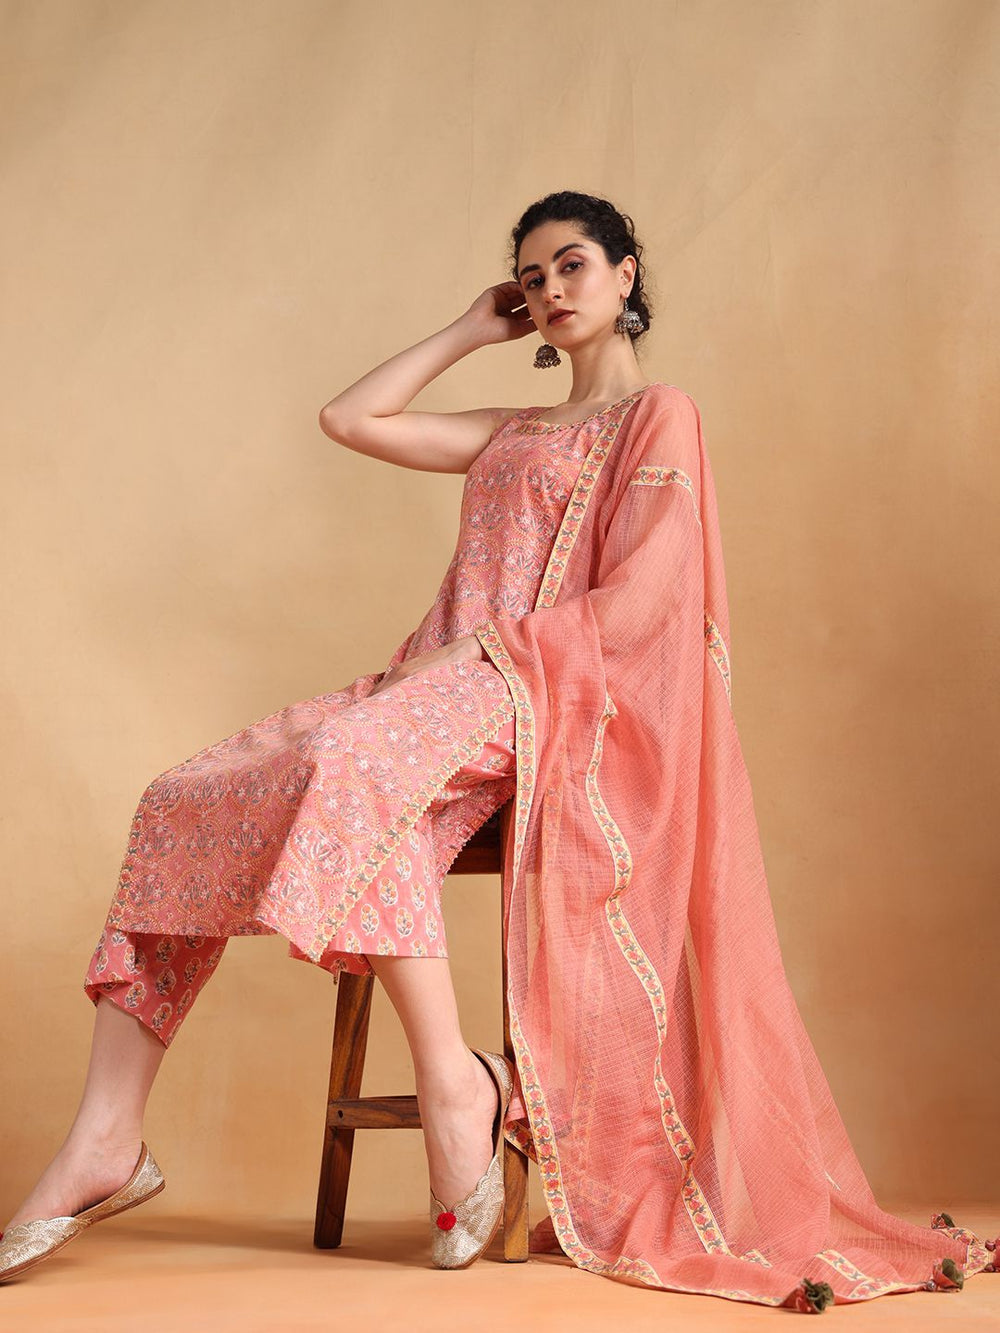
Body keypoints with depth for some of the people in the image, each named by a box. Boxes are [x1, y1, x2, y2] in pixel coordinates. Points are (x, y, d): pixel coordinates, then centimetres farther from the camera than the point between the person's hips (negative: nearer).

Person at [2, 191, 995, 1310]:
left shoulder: (661, 415, 7)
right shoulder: (512, 433, 29)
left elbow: (635, 604, -8)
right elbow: (347, 419, 24)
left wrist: (476, 650, -14)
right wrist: (472, 331, 27)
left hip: (543, 696, -7)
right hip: (442, 686, 7)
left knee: (346, 762, -40)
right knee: (190, 798, -14)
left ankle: (454, 1083, -33)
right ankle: (105, 1145, -21)